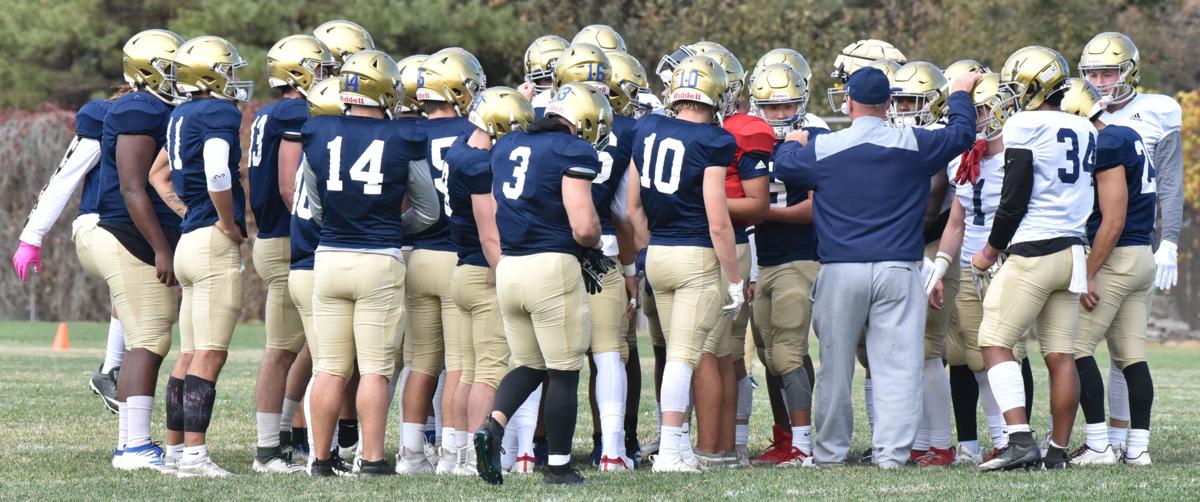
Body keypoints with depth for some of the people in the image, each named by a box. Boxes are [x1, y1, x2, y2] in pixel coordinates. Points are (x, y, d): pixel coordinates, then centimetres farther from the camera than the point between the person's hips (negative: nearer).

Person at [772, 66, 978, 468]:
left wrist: (793, 142, 39)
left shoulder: (822, 150, -1)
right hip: (898, 269, -1)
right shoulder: (914, 145, -3)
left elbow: (783, 164, 17)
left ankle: (831, 450, 16)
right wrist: (960, 95, 31)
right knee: (897, 365, 0)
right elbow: (962, 134, 13)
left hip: (841, 271, 1)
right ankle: (891, 451, -5)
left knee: (836, 366, 10)